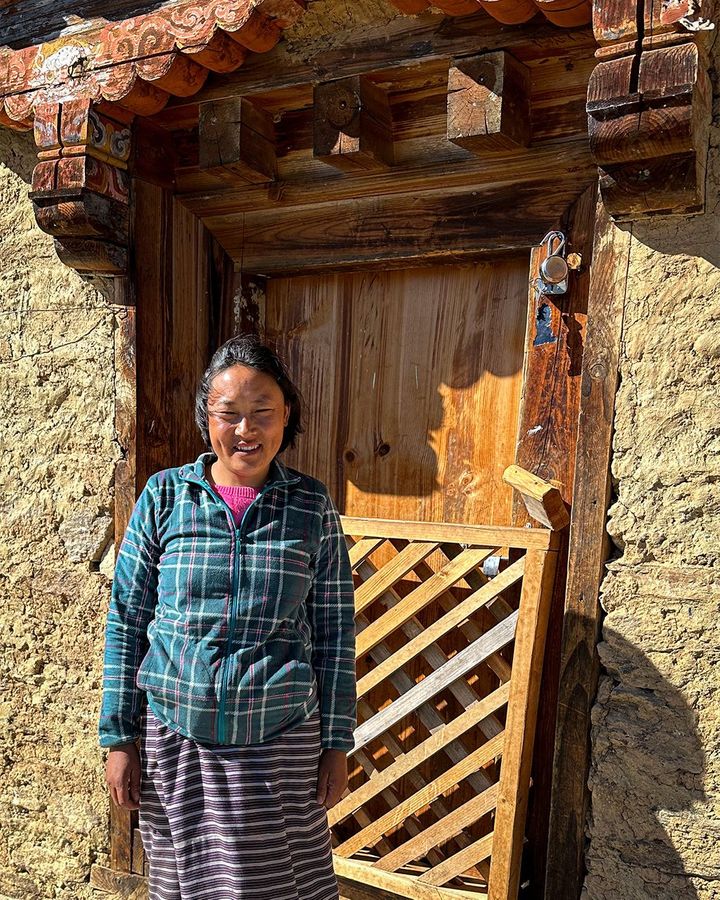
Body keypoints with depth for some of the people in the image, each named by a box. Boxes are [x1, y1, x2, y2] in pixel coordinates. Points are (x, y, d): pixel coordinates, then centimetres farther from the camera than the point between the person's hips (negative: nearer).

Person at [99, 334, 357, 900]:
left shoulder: (312, 506, -3)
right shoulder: (164, 495, -3)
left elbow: (335, 632, 1)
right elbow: (126, 620, 2)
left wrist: (337, 743, 1)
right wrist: (119, 737, 1)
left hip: (281, 738, 0)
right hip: (174, 733, 1)